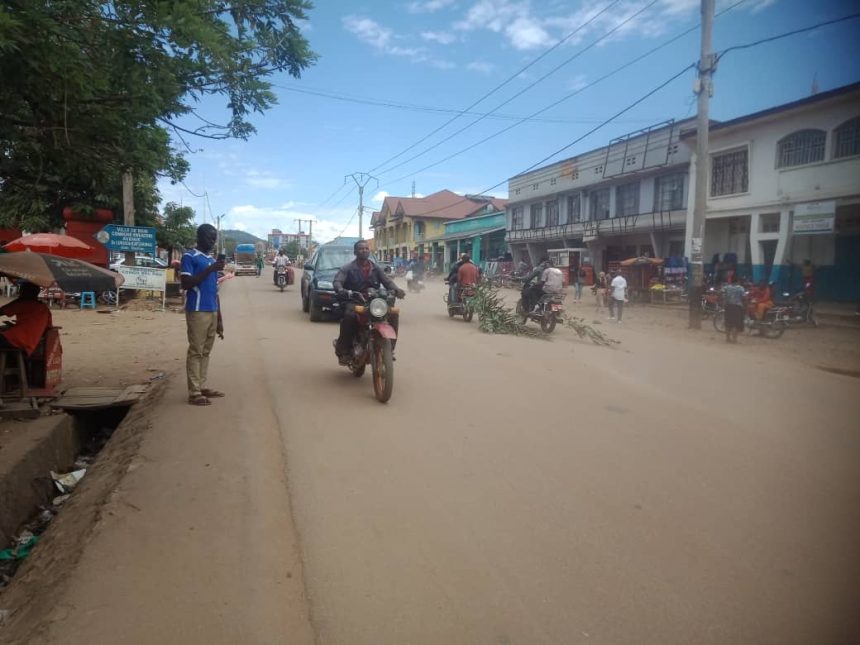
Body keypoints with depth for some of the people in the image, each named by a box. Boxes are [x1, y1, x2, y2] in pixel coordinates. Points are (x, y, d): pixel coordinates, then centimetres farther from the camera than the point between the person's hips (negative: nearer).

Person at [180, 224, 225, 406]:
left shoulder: (212, 260, 18)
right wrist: (209, 270, -19)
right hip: (197, 311, -7)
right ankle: (194, 393, -1)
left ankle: (202, 386, 18)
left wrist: (219, 319, 17)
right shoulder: (189, 257, -4)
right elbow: (186, 284, -14)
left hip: (212, 312, 7)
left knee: (206, 352, 11)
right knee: (196, 351, -4)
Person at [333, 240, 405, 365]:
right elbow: (337, 281, -9)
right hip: (354, 302, -3)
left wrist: (396, 290, -18)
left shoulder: (376, 269, 17)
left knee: (393, 315, -20)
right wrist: (341, 291, -34)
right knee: (349, 317, -36)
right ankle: (343, 350, -21)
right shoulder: (348, 268, 6)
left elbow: (387, 281, 5)